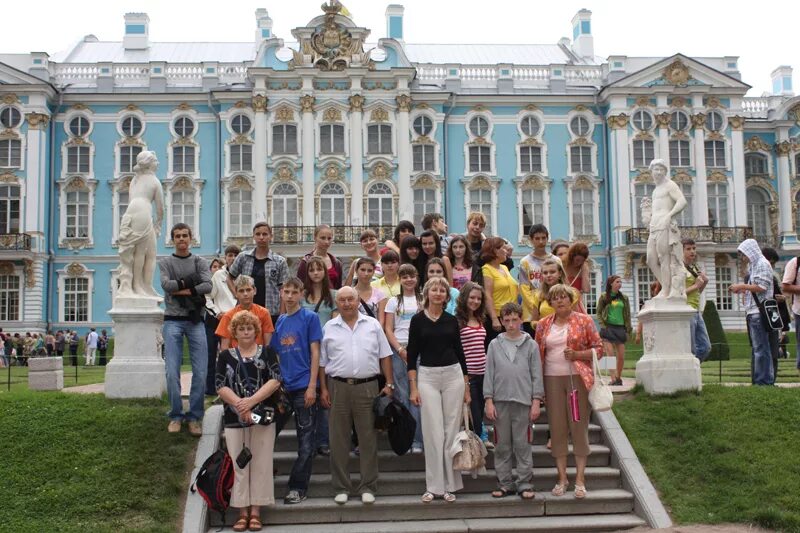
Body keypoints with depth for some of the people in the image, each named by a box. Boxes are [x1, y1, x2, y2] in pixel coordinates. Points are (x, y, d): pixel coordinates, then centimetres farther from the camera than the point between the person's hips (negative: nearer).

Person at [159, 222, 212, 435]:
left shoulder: (200, 262, 11)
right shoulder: (165, 262, 9)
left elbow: (208, 286, -5)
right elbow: (166, 285, -9)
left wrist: (181, 289, -8)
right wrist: (191, 282, -5)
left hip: (195, 321, 1)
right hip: (173, 321, -1)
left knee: (200, 372, -4)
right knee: (172, 372, -5)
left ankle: (195, 417, 6)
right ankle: (176, 416, 8)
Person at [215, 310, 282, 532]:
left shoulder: (267, 353, 7)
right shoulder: (225, 356, 9)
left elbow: (275, 380, -6)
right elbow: (220, 386, -1)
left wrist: (251, 401, -16)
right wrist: (240, 405, -15)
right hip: (234, 419, 1)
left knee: (261, 464, -1)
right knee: (238, 465, 1)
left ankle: (256, 511, 5)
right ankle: (242, 512, 6)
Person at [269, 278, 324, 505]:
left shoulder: (310, 317, -2)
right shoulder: (280, 322, 13)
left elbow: (315, 352, -6)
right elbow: (277, 356, 17)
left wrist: (312, 386, -13)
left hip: (304, 386, -6)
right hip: (285, 387, 6)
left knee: (306, 441, -2)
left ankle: (298, 487, 2)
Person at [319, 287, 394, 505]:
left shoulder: (373, 325, 7)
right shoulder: (329, 328, 8)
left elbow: (385, 356, 7)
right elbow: (322, 362, 9)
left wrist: (389, 384, 1)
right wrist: (323, 389, 1)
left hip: (367, 387, 0)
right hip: (338, 387, 0)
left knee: (368, 438, 3)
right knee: (339, 440, 4)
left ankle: (367, 487, 11)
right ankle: (341, 487, 13)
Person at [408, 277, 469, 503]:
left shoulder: (452, 320, 7)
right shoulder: (418, 320, 0)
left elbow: (459, 352, 10)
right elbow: (412, 355, 0)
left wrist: (466, 387, 8)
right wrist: (413, 388, -6)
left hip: (453, 375, 2)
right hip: (427, 376, -2)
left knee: (451, 431, 3)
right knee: (433, 433, -2)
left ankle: (449, 484, 12)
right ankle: (433, 486, 7)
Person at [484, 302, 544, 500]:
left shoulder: (530, 345, 4)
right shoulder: (495, 345, 7)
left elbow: (537, 375, 4)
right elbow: (489, 374, 6)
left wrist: (536, 402, -2)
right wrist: (489, 401, 0)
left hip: (523, 401, -1)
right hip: (500, 401, 2)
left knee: (522, 445, 2)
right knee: (502, 446, 7)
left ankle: (525, 484, 9)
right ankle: (505, 483, 15)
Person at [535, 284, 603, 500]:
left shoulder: (584, 320, 2)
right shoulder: (543, 324, 10)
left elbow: (598, 348, 2)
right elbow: (538, 354, 13)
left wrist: (576, 354, -14)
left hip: (578, 378, -2)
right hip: (552, 379, 3)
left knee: (579, 426, -2)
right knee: (557, 427, 2)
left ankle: (580, 478, 5)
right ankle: (562, 477, 11)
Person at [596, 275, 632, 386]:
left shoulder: (624, 298, 10)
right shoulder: (604, 297, 3)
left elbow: (628, 315, 12)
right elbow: (599, 313, 5)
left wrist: (628, 330, 5)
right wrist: (603, 326, -8)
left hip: (620, 328, 3)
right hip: (608, 328, -3)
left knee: (621, 356, 3)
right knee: (610, 354, -11)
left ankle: (618, 378, 18)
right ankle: (613, 378, -13)